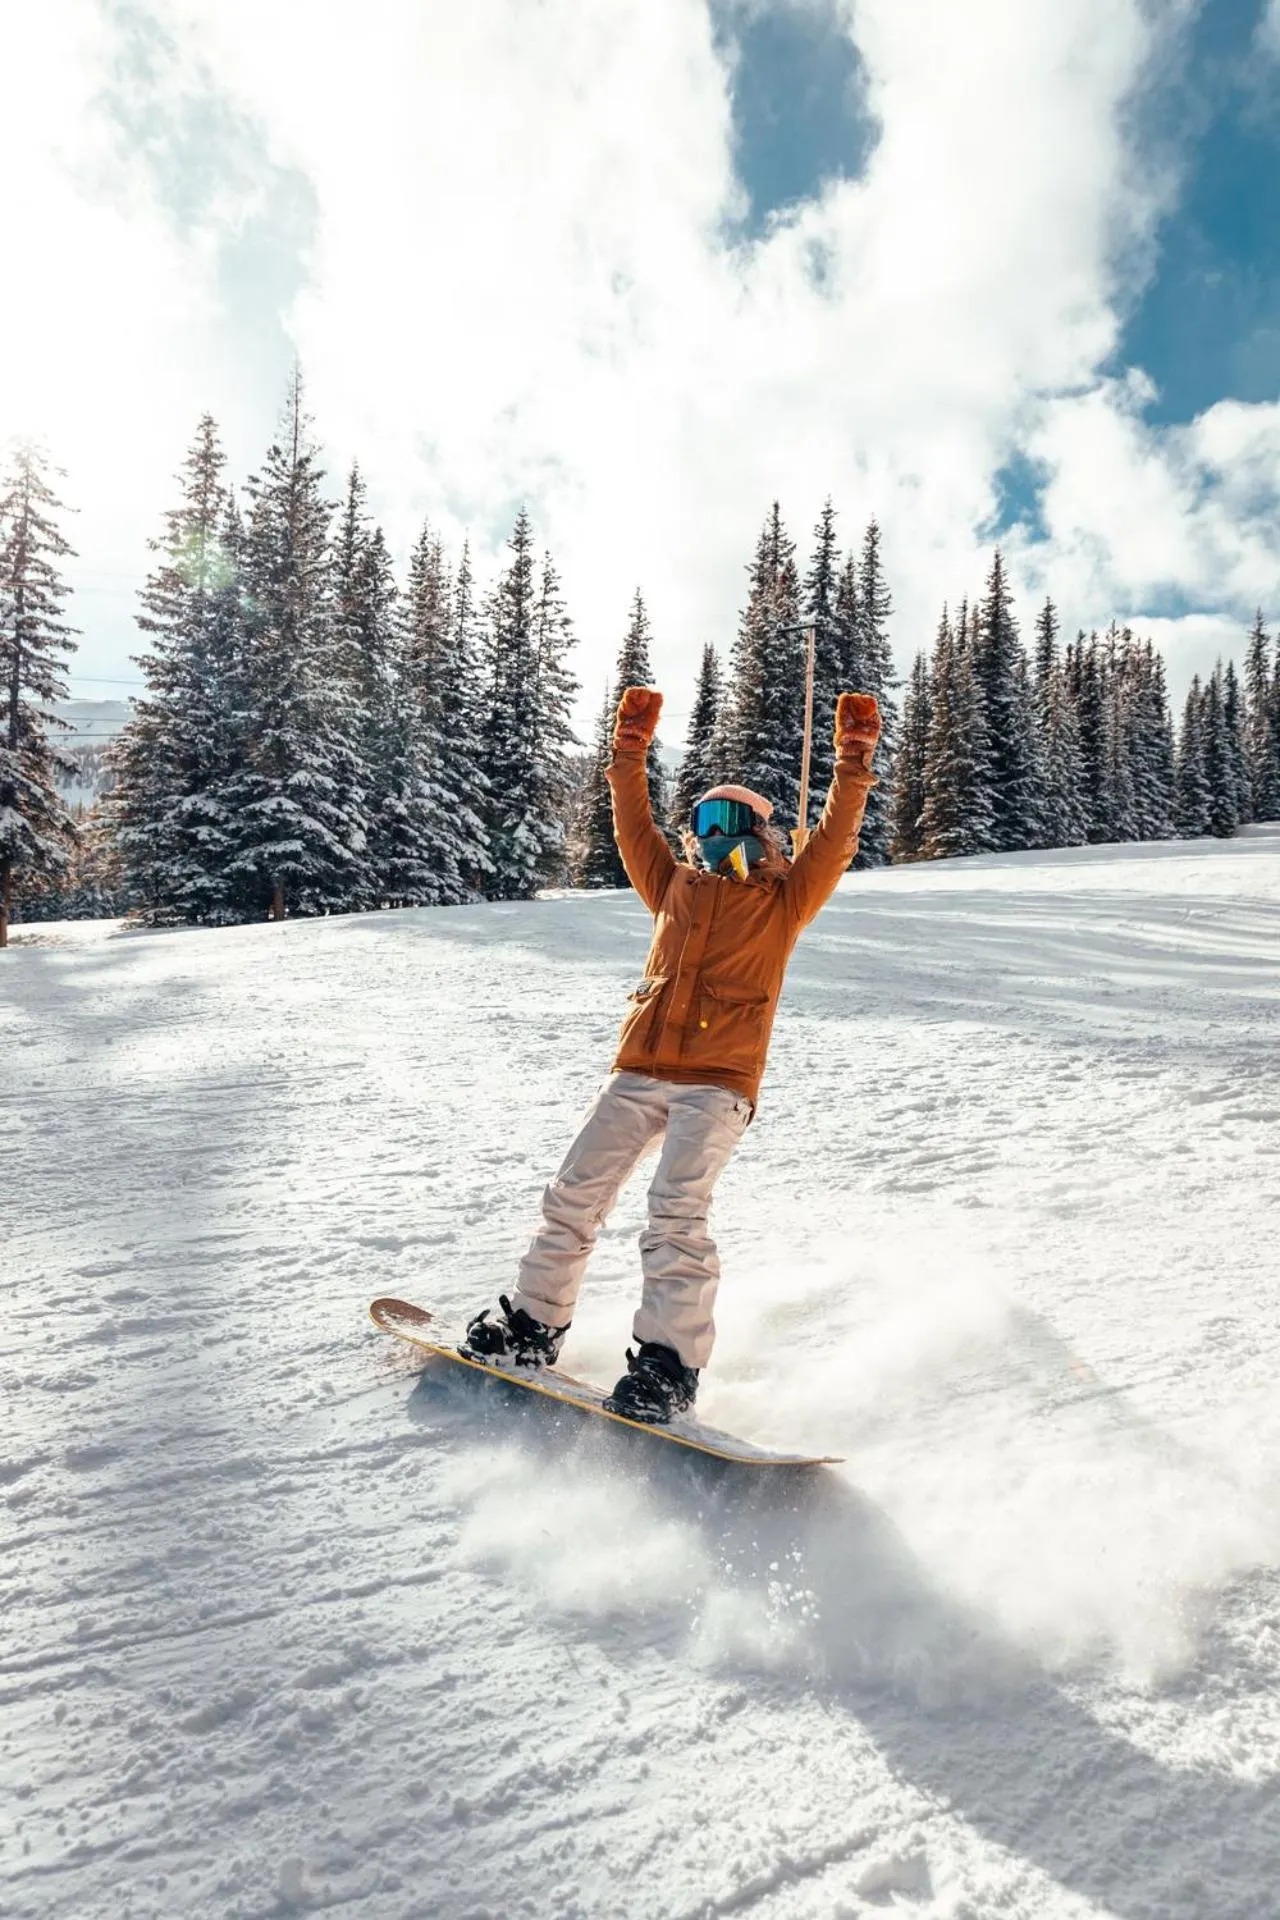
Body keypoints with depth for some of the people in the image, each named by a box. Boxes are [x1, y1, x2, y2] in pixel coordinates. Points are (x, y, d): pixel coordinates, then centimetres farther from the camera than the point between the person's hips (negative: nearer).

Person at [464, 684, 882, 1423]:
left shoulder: (784, 900, 11)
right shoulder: (675, 886, 21)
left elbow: (835, 840, 2)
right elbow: (635, 827, 21)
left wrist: (854, 762, -5)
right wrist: (631, 750, 16)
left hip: (718, 1083, -5)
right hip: (638, 1072, 5)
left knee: (676, 1211, -21)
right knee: (574, 1196, 4)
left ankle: (668, 1366, -19)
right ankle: (533, 1324, 18)